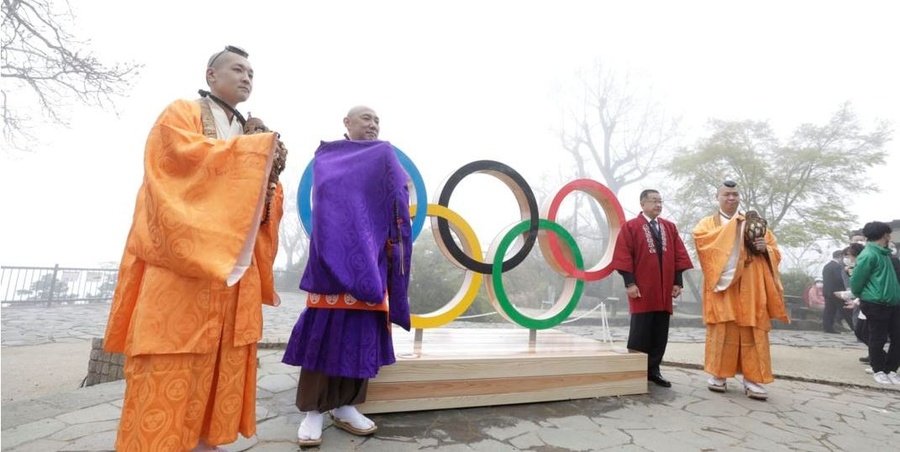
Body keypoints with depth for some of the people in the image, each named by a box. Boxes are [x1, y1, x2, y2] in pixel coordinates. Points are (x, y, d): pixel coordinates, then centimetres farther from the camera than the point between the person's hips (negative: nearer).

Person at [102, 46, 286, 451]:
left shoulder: (247, 135, 22)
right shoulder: (181, 113, 6)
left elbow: (259, 201, 17)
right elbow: (186, 152, -16)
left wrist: (270, 171, -3)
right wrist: (256, 149, -10)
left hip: (233, 263, 6)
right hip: (182, 259, -6)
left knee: (223, 359, 4)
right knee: (170, 364, -6)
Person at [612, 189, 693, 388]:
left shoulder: (670, 227, 13)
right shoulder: (630, 227, -1)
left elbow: (678, 255, 11)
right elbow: (624, 255, -8)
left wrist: (678, 282, 2)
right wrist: (630, 282, -15)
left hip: (664, 291, 5)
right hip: (642, 290, -5)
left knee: (660, 334, 7)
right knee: (640, 333, 0)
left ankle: (653, 370, 18)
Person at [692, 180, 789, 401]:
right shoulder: (708, 223, 10)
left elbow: (775, 252, 16)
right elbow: (698, 237, -15)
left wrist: (765, 248, -8)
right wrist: (731, 226, -18)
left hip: (750, 289, 2)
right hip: (722, 285, -2)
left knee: (752, 334, 0)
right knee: (722, 332, -1)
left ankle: (752, 380, 6)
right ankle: (718, 375, 9)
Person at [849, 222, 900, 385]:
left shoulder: (884, 254, 15)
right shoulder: (869, 255, -14)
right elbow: (856, 281, -11)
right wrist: (862, 297, 5)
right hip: (875, 305, -8)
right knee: (878, 339, 3)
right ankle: (879, 370, 17)